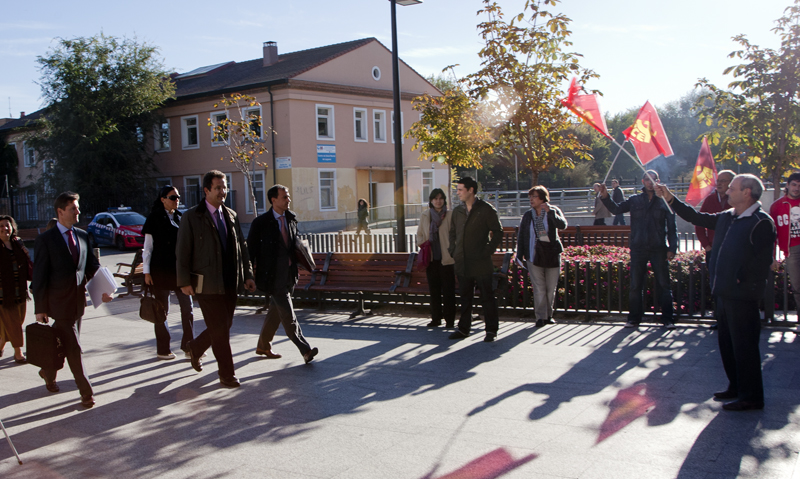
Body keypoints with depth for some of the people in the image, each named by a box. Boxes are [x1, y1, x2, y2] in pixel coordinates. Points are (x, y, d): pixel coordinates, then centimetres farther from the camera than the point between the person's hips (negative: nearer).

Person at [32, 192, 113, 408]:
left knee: (64, 344, 19)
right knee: (73, 348, -4)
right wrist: (40, 308, -9)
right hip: (59, 301, -6)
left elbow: (92, 265, 10)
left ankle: (48, 371, 44)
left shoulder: (82, 236, 8)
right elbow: (39, 275, -7)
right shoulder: (46, 239, -8)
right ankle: (86, 392, 3)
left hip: (79, 299, 6)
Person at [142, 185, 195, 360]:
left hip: (179, 269, 5)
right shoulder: (154, 219, -3)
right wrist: (146, 272, -8)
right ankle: (162, 350, 14)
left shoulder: (180, 218, 10)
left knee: (187, 306, 0)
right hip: (161, 270, -4)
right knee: (162, 310, 4)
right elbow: (147, 247, -4)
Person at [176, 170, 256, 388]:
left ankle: (195, 348, 40)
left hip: (230, 283, 6)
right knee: (219, 329, -3)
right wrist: (184, 281, -12)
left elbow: (241, 247, 15)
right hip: (207, 284, -6)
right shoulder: (192, 217, -5)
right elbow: (182, 251, -7)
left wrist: (247, 275, 9)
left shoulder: (231, 215, 11)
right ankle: (227, 374, 10)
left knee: (224, 326, 13)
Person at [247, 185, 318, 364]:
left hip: (289, 273, 6)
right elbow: (251, 248, -2)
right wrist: (252, 271, -4)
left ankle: (263, 345, 31)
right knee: (287, 314, -7)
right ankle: (305, 350, -7)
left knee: (276, 311, 15)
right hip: (273, 274, -6)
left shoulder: (291, 219, 9)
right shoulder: (261, 222, -8)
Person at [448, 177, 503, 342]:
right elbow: (452, 233, 22)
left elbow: (498, 233, -3)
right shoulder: (457, 211, 11)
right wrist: (453, 251, 9)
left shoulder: (486, 210, -6)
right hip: (462, 263, 5)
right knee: (465, 297, 12)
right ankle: (463, 328, 20)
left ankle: (491, 330, 10)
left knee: (487, 297, 2)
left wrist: (487, 251, -10)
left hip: (481, 263, -5)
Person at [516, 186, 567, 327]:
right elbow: (521, 236, 8)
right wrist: (520, 255, 2)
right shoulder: (528, 215, 6)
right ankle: (541, 316, 2)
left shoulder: (553, 211, 1)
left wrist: (550, 212, -25)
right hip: (534, 256, 0)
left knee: (551, 288, 6)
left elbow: (562, 225, -17)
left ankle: (549, 314, 19)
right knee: (539, 288, -4)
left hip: (552, 254, 0)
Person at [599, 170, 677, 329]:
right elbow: (617, 209, -3)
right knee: (636, 286, 6)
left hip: (659, 249, -1)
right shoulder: (634, 200, 8)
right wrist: (605, 197, -20)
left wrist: (672, 248, -4)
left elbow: (672, 227, 4)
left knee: (664, 285, 3)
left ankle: (667, 319, 11)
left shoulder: (664, 200, 4)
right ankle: (634, 319, 15)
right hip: (638, 249, 1)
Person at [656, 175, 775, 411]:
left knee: (744, 346, -2)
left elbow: (763, 261, -17)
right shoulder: (727, 217, 12)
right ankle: (737, 388, 31)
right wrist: (670, 199, 17)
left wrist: (742, 281, -15)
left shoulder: (761, 223, -14)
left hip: (742, 296, -9)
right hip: (723, 292, 9)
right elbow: (697, 218, 20)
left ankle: (751, 397, 9)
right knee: (728, 344, 17)